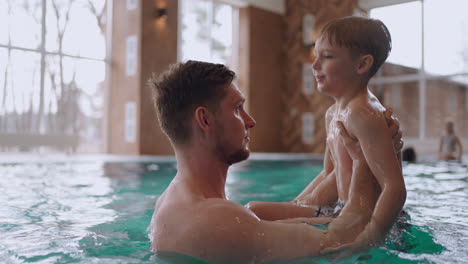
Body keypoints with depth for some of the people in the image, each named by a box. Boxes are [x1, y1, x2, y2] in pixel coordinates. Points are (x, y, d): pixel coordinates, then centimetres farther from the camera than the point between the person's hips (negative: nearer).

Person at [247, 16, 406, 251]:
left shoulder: (363, 112, -20)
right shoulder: (333, 114, 12)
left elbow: (395, 188, -25)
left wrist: (365, 243, -30)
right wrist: (294, 207, 16)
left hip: (361, 220, -10)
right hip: (337, 212, 10)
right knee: (253, 211, 11)